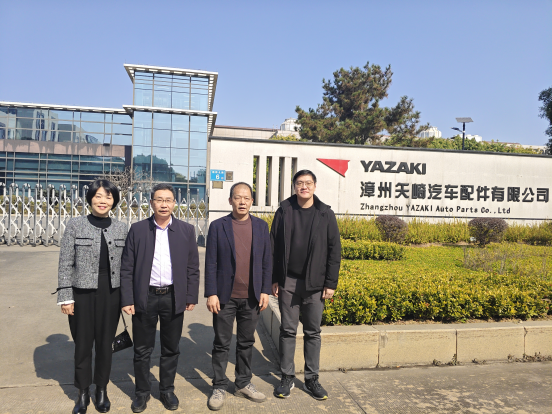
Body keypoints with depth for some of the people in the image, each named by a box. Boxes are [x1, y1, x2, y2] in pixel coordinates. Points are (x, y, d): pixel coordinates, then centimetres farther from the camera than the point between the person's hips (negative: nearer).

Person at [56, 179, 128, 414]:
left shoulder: (121, 228, 3)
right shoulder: (75, 225, -5)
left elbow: (125, 264, 6)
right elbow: (65, 264, -4)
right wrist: (65, 297, -8)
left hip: (111, 293, 2)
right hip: (83, 292, -2)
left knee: (105, 343, 13)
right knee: (83, 343, 10)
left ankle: (102, 390, 32)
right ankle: (83, 393, 30)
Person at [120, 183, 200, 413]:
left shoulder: (186, 230, 0)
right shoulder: (137, 230, -2)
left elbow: (192, 268, 3)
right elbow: (127, 268, -1)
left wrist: (191, 297, 0)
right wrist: (127, 299, -5)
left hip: (174, 298, 1)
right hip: (144, 297, 0)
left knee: (171, 349, 13)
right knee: (142, 350, 12)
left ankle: (167, 390, 32)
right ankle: (142, 391, 31)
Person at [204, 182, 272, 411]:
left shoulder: (261, 226, 3)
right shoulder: (218, 226, -4)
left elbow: (267, 261, 5)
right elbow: (211, 263, -5)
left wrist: (265, 291, 0)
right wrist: (211, 294, -9)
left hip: (252, 298, 2)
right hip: (225, 297, -2)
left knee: (246, 343, 15)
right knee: (221, 344, 9)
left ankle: (244, 384, 31)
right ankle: (219, 387, 24)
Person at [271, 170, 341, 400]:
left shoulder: (325, 214, 1)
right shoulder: (284, 211, 2)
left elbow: (334, 251, 1)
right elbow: (273, 247, 4)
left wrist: (331, 284, -3)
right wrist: (274, 279, 0)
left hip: (315, 283, 0)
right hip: (288, 282, 0)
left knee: (313, 332, 9)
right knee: (287, 330, 8)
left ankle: (311, 379, 24)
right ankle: (287, 378, 22)